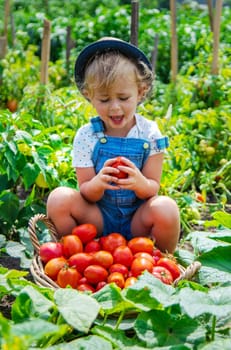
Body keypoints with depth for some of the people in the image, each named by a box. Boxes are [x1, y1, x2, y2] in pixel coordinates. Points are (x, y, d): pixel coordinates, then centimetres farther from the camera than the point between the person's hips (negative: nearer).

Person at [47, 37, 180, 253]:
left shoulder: (149, 134, -7)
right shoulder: (85, 136, -6)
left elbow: (152, 189, -6)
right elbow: (87, 194, -5)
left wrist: (139, 183, -31)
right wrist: (97, 183, -31)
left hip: (137, 219, -1)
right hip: (98, 218, 1)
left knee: (166, 208, -33)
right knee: (60, 198, -26)